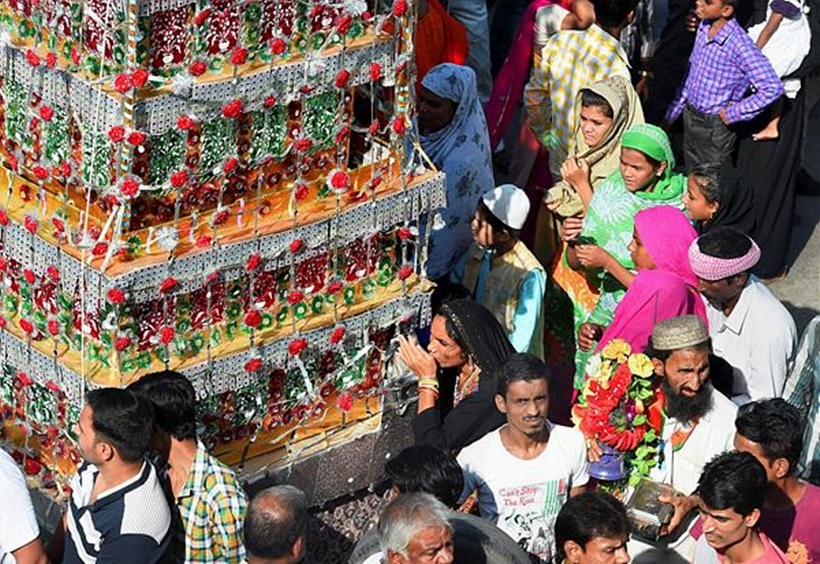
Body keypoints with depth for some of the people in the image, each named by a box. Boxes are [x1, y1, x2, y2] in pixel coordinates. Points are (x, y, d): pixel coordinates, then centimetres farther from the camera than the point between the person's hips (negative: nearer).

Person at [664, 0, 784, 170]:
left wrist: (734, 114, -21)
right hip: (690, 117, 7)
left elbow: (773, 88, -30)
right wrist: (673, 113, 14)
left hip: (715, 127, -7)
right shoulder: (704, 27, -3)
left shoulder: (740, 45, -27)